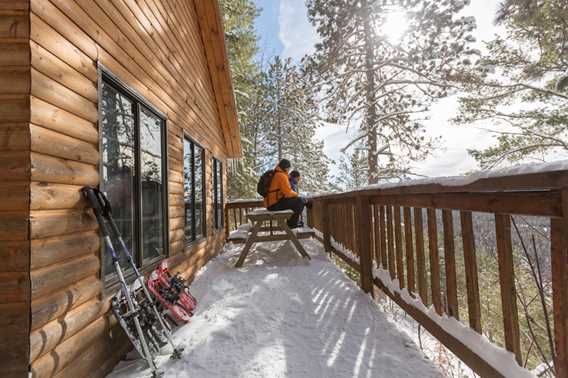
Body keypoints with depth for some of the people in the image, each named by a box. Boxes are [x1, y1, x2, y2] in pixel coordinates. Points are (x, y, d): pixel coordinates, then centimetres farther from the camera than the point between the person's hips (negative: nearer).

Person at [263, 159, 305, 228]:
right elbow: (288, 193, -19)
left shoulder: (274, 174, 16)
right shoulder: (282, 176, -16)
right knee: (300, 201, -8)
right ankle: (292, 223, 5)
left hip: (272, 203, 10)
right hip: (276, 204, -10)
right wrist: (295, 194, 2)